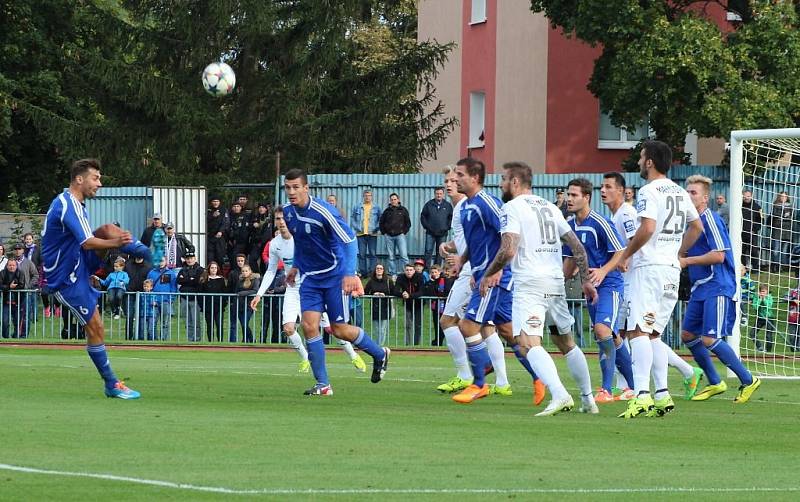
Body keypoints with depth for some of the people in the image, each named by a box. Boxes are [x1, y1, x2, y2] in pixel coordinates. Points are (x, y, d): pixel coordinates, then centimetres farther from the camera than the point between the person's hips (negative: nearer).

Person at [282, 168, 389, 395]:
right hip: (310, 277, 6)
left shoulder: (322, 211, -21)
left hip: (334, 275, -6)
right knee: (309, 326, -9)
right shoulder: (288, 212, 1)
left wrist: (349, 273, -28)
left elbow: (349, 239, -20)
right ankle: (323, 384, -4)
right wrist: (295, 266, 21)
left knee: (339, 329, -1)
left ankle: (379, 354, 26)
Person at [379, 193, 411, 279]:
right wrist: (384, 232, 7)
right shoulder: (387, 211, 8)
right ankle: (393, 274, 9)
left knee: (403, 255, -11)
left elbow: (408, 223, 10)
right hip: (389, 236, 2)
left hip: (400, 235, -2)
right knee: (391, 257, 4)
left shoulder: (403, 210, 5)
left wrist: (404, 232, 2)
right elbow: (381, 223, 16)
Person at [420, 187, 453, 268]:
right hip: (430, 233, -1)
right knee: (428, 251, -6)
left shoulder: (448, 206, 6)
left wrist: (447, 227, 0)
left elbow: (451, 218, 11)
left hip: (442, 234, 1)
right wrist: (426, 226, -3)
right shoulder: (429, 204, 4)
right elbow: (423, 216, 7)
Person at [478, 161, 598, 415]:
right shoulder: (550, 208, 18)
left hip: (529, 284, -8)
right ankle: (588, 400, 26)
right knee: (566, 342, 21)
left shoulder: (512, 208, -4)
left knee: (529, 343, -18)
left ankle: (559, 395, -36)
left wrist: (487, 275, -2)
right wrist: (586, 280, 23)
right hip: (556, 283, 8)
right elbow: (577, 247, 17)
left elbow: (508, 251, -16)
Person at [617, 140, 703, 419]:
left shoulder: (649, 191, -10)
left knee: (639, 331, -13)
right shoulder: (679, 192, 16)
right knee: (653, 333, 14)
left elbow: (647, 228, -22)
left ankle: (642, 395, -25)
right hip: (672, 269, 9)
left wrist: (627, 253, -9)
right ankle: (662, 395, 7)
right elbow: (696, 227, 25)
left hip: (649, 267, -9)